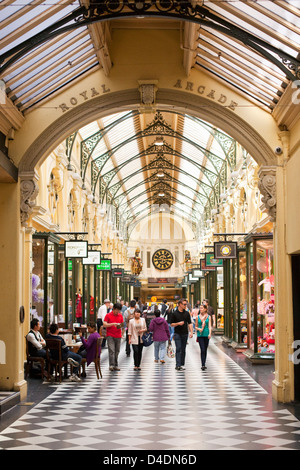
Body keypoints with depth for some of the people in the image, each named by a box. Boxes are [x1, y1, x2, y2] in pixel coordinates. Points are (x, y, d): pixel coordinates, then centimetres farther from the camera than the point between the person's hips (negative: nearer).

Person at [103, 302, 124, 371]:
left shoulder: (120, 316, 11)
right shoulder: (108, 315, -2)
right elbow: (104, 325, -8)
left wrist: (120, 326, -6)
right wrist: (113, 324, -18)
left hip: (118, 336, 4)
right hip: (110, 335, -4)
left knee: (117, 351, 5)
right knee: (111, 350, -13)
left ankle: (116, 365, 11)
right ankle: (111, 365, -14)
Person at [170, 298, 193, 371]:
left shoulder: (187, 313, 8)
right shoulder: (174, 313, -2)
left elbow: (189, 323, 9)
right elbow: (171, 324, -1)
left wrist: (191, 332, -2)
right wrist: (178, 323, -17)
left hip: (185, 334, 4)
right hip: (177, 334, -4)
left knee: (183, 349, 7)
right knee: (178, 349, -11)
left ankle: (182, 364, 13)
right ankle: (178, 365, -16)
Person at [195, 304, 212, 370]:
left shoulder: (208, 317, 4)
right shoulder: (198, 317, 6)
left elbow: (209, 326, -4)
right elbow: (196, 326, 12)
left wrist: (210, 333, -17)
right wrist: (198, 329, -10)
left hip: (206, 335, 1)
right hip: (200, 335, -1)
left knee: (205, 350, 9)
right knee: (202, 349, -12)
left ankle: (204, 364, 22)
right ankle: (203, 365, -15)